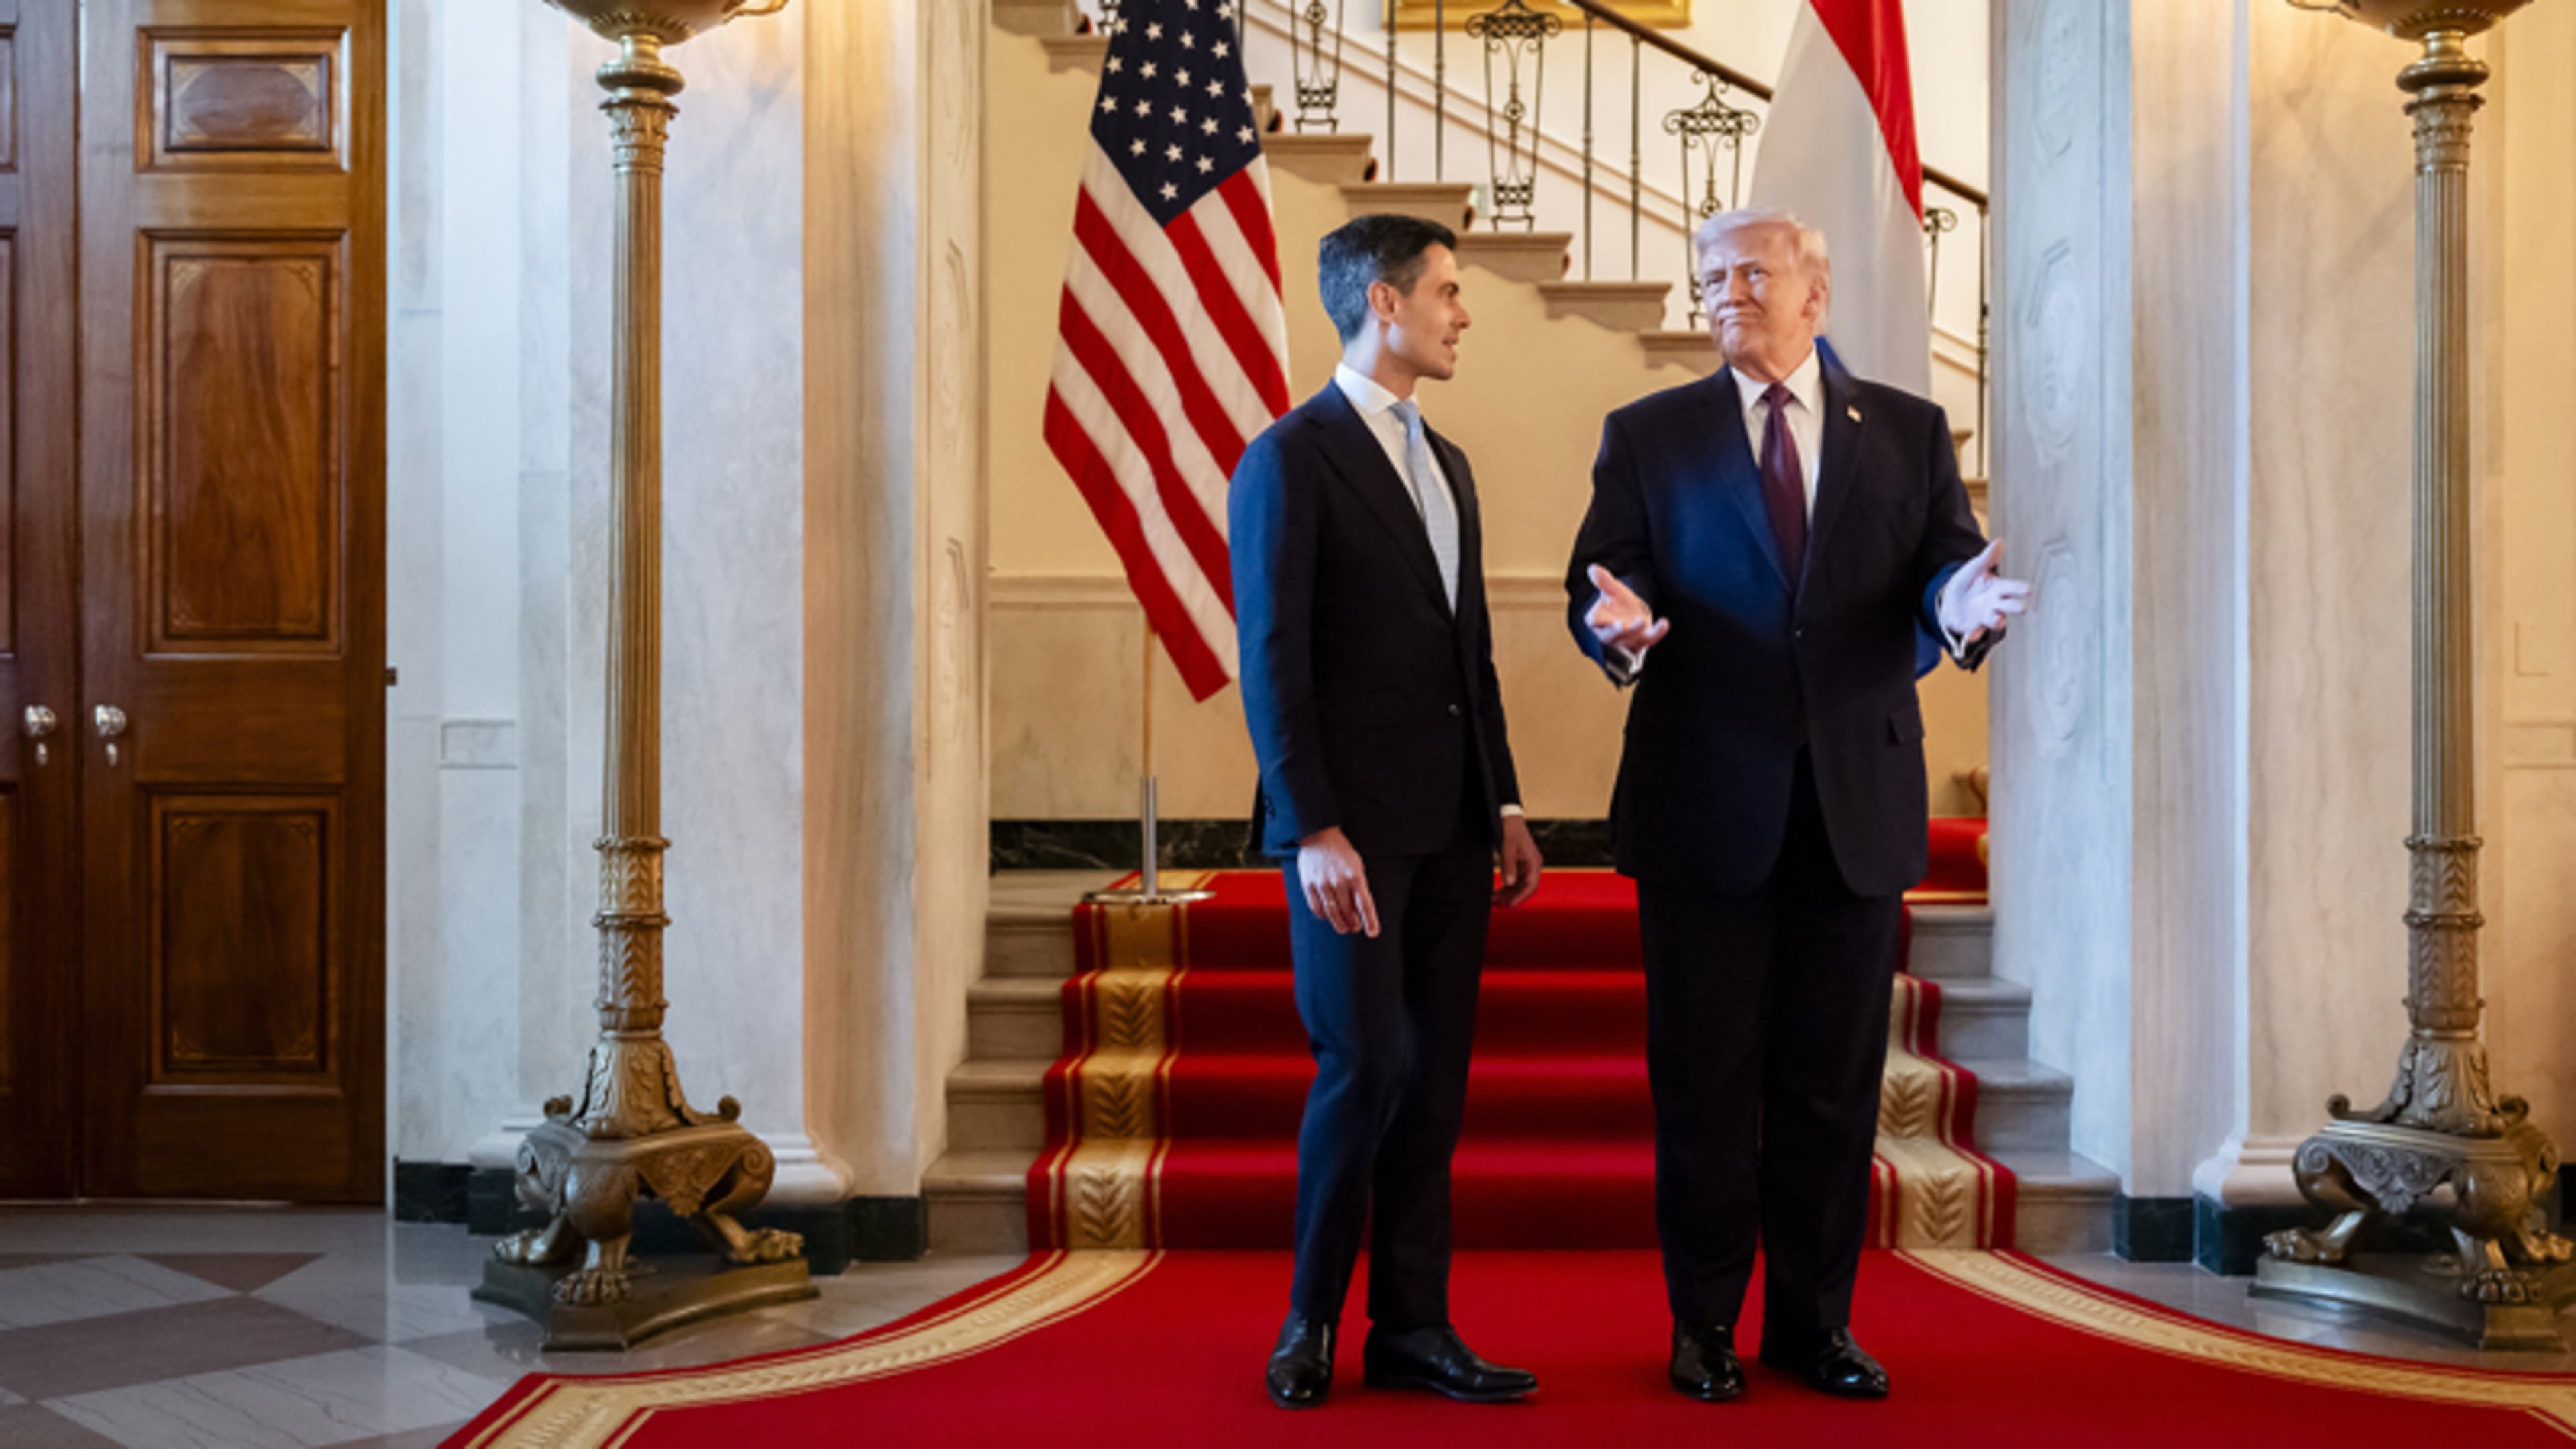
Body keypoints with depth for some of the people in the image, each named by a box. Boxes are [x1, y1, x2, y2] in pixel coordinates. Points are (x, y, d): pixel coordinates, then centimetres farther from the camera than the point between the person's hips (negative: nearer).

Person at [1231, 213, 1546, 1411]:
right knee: (1365, 1069, -6)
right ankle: (1309, 1321, 13)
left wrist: (1504, 804, 13)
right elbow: (1272, 660, -12)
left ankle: (1412, 1328, 16)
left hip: (1451, 826, 7)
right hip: (1350, 827, -7)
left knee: (1434, 1079, 8)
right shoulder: (1290, 459, -6)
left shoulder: (1446, 464, 18)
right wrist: (1314, 829, -18)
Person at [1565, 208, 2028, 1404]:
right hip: (1707, 804, -1)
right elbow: (1601, 579, -1)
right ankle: (1704, 1324, 19)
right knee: (1704, 1079, 5)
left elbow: (1943, 568, 1)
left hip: (1856, 808, 2)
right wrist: (1620, 622, -24)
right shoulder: (1648, 435, 7)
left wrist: (1962, 605, -22)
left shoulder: (1909, 432, 10)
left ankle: (1816, 1320, 23)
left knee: (1834, 1079, 9)